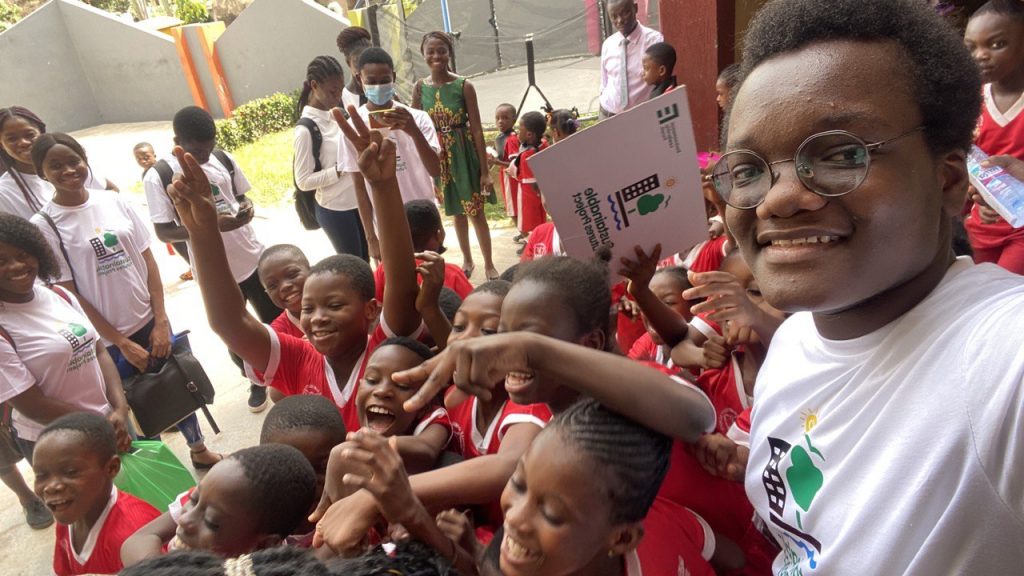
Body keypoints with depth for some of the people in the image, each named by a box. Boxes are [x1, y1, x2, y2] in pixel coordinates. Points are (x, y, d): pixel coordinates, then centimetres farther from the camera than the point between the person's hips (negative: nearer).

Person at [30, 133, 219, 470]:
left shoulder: (114, 201, 0)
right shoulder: (44, 225, -9)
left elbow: (148, 260, 2)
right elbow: (68, 293, -9)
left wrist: (161, 321, -4)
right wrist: (122, 343, -9)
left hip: (151, 322, 3)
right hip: (109, 340, -3)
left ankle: (199, 449, 37)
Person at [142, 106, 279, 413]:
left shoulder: (224, 159, -2)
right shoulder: (158, 177, -12)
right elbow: (164, 232, -12)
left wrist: (247, 208, -12)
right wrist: (211, 226, -27)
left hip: (254, 258, 3)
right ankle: (257, 383, 37)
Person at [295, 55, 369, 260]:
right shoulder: (306, 129, -18)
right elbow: (303, 181, -17)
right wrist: (342, 169, -24)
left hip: (358, 201, 7)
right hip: (334, 209, -7)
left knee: (365, 262, 18)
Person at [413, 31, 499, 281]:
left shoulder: (464, 86, -9)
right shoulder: (420, 88, -2)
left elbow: (477, 129, -9)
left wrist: (485, 170, -10)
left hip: (464, 153, -3)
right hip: (438, 156, 3)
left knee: (476, 212, 3)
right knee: (456, 212, 17)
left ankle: (489, 263, 19)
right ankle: (467, 259, 34)